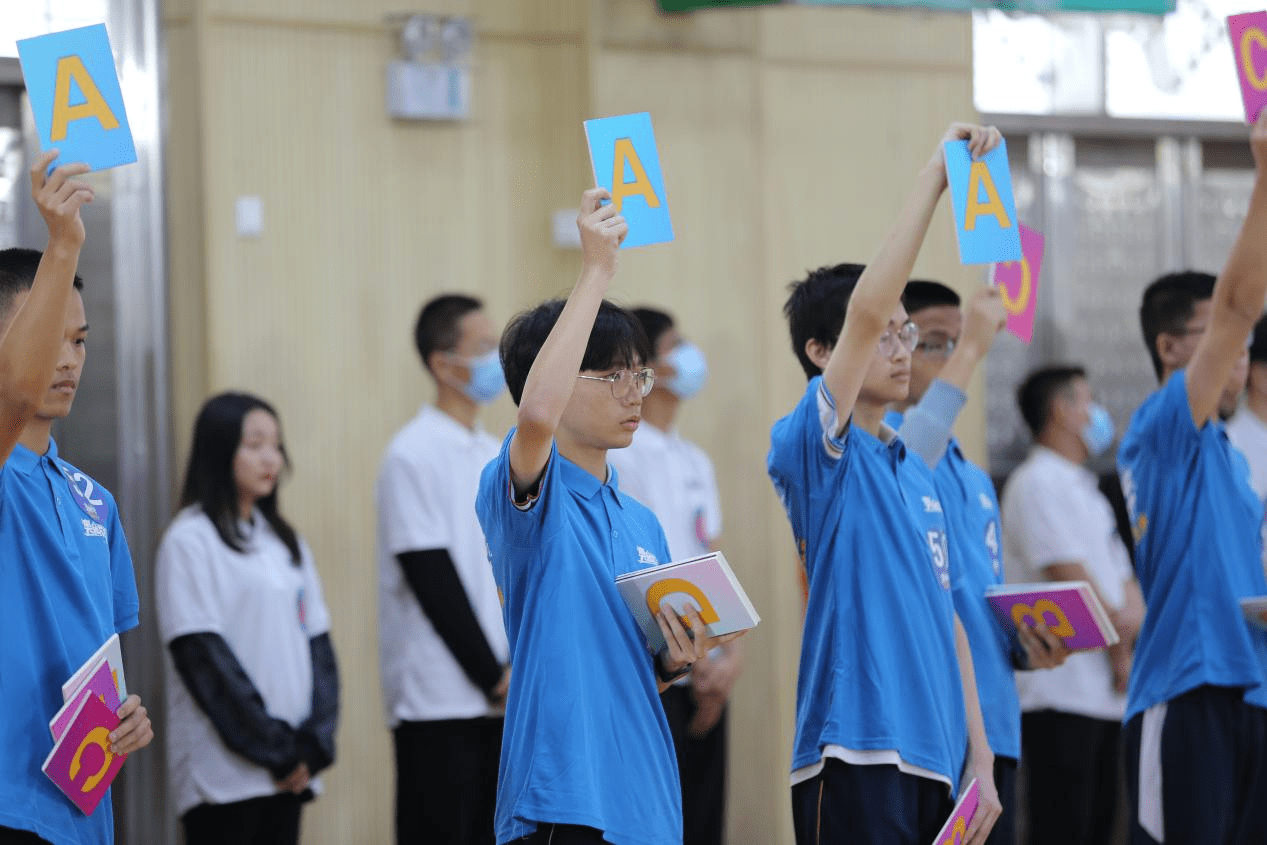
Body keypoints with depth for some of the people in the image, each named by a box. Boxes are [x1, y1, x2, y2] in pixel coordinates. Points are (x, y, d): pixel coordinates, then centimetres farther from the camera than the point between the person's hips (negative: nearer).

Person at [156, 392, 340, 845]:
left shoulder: (286, 543, 15)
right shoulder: (189, 541, -4)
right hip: (224, 770, -6)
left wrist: (314, 741, -2)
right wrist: (273, 747, -11)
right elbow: (203, 656, -10)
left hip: (290, 770, 6)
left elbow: (318, 645, 12)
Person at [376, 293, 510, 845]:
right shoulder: (414, 456, -9)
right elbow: (432, 579, -13)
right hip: (437, 699, -7)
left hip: (498, 699, 7)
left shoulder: (496, 457, 14)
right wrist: (494, 675, -11)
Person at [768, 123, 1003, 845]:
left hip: (932, 759, 8)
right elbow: (866, 310, -18)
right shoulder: (814, 445, -4)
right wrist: (934, 178, -18)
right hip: (856, 753, -8)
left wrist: (979, 758, 15)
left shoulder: (918, 475, 19)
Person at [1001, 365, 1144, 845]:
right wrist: (1120, 652, -10)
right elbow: (1070, 576, -16)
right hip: (1060, 692, -10)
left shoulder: (1083, 489, 21)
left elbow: (1122, 572, 17)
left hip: (1104, 692, 10)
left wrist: (1132, 615, -5)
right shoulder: (1039, 483, -10)